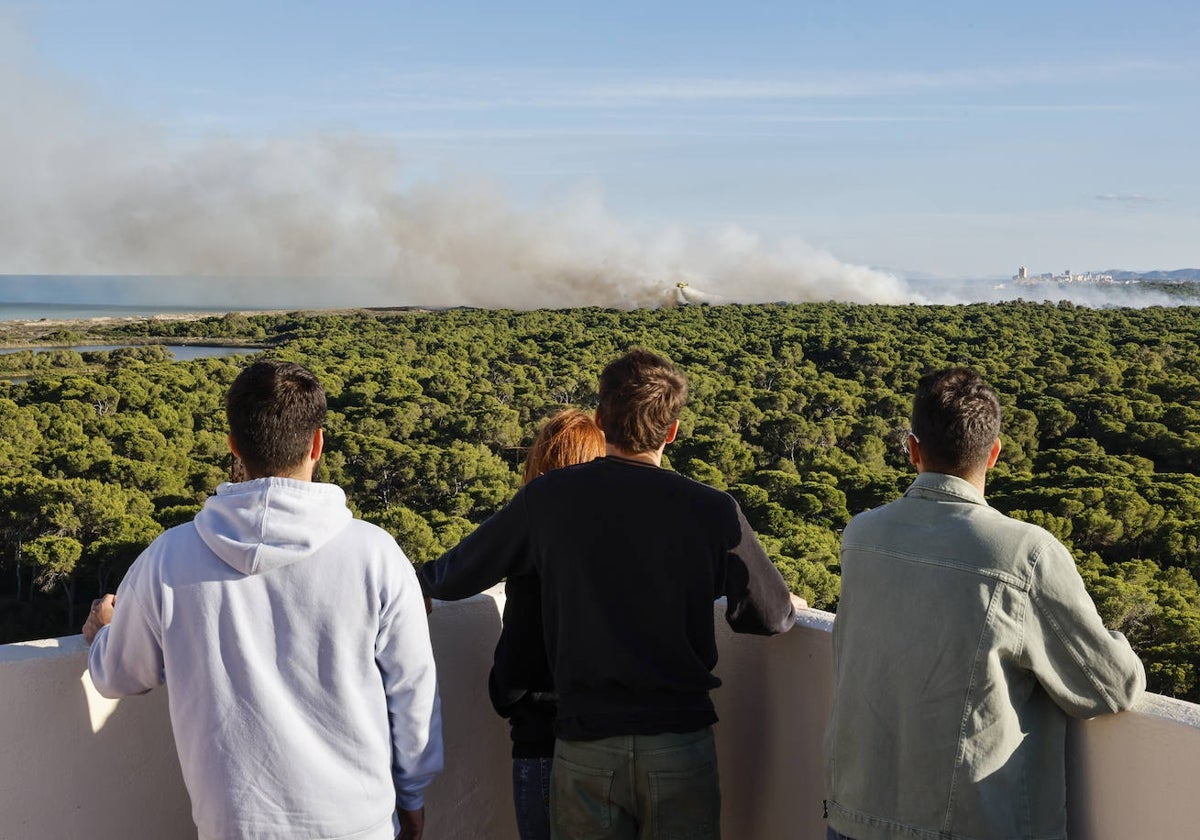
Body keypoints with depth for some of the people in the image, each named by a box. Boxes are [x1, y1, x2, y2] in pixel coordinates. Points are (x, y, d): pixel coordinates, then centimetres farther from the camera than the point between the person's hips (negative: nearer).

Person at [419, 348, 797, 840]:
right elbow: (773, 617, 2)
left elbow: (455, 577, 6)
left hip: (585, 744, 1)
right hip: (680, 742, -1)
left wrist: (419, 579, 29)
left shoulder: (546, 499, -5)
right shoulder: (712, 511, -8)